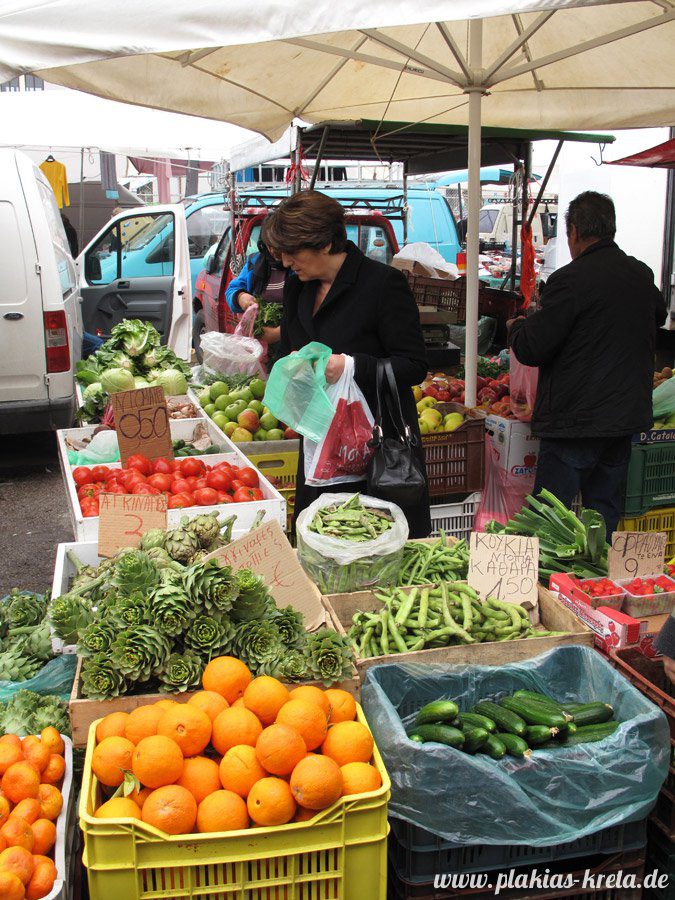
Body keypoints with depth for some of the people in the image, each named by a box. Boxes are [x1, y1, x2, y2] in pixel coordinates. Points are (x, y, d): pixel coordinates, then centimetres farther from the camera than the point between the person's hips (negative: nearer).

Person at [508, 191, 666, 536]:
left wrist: (516, 326, 5)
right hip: (627, 415, 7)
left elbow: (531, 349, -15)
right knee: (606, 513, 16)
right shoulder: (642, 275, 7)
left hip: (575, 421, -7)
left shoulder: (570, 279, -17)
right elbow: (658, 315, 29)